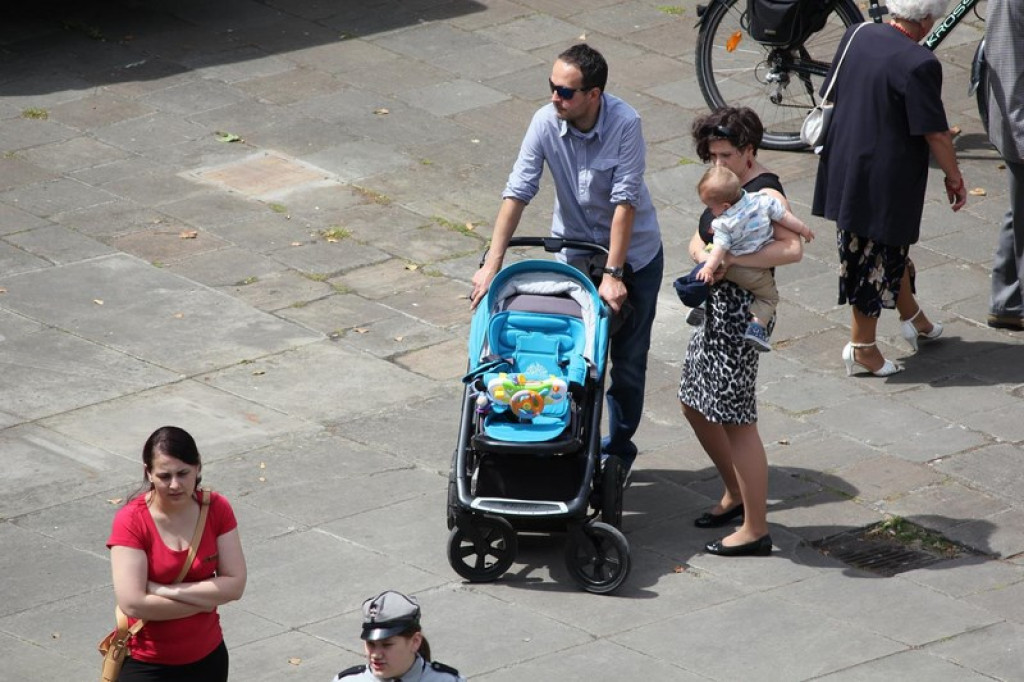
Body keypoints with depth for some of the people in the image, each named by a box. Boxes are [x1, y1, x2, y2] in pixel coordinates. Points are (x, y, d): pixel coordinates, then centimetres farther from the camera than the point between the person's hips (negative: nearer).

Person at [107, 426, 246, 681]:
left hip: (207, 660, 5)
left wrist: (164, 591, -20)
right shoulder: (131, 521, -19)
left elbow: (235, 584, -12)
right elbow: (132, 603, -26)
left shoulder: (216, 509, -7)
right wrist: (204, 600, -17)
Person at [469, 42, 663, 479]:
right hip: (575, 252, 2)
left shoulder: (625, 124, -27)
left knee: (628, 360, 7)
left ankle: (618, 448, 24)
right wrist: (492, 263, -23)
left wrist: (613, 274, -29)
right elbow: (517, 193, -18)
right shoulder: (546, 122, -18)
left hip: (634, 254, -2)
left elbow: (625, 202, -27)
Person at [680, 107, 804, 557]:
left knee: (737, 421, -4)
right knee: (694, 404, 19)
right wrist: (704, 254, -10)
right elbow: (698, 240, 14)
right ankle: (736, 495, 37)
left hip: (743, 311, -10)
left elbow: (792, 249, -32)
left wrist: (730, 258, -31)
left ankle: (755, 531, 3)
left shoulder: (765, 194, -18)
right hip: (717, 307, 10)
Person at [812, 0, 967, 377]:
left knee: (891, 246, 25)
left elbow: (830, 95, 10)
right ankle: (862, 348, 16)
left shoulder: (856, 37, -1)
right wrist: (954, 176, -3)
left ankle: (912, 317, 43)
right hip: (885, 178, -8)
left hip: (843, 169, 8)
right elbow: (935, 133, -18)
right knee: (878, 254, 6)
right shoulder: (919, 64, -22)